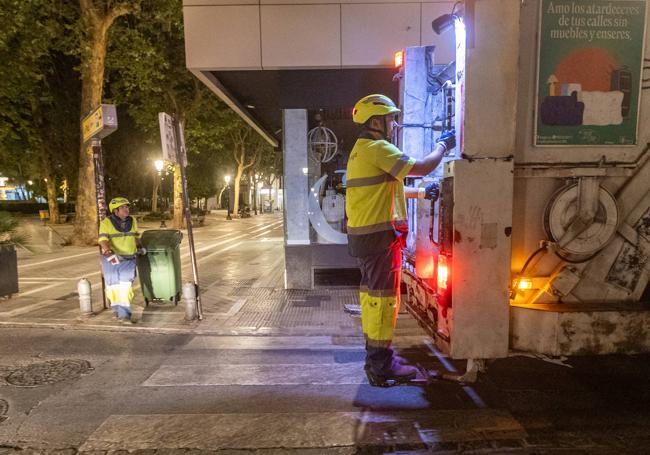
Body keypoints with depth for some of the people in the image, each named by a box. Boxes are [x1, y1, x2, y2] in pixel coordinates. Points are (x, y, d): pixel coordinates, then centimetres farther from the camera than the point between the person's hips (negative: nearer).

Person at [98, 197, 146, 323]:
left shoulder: (132, 221, 4)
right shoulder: (106, 223, -10)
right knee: (113, 285, 11)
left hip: (128, 259, 2)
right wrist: (111, 254, -33)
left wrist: (140, 247, 10)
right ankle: (116, 307, 33)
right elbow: (103, 241, -20)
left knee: (126, 285, -8)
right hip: (111, 259, -2)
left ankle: (124, 314, -5)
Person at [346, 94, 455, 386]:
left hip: (362, 234, 10)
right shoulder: (379, 148, -13)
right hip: (380, 234, -10)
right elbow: (422, 167, -19)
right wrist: (442, 146, 0)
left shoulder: (360, 150, 19)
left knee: (372, 293, 16)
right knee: (383, 296, -4)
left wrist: (421, 193, 21)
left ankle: (375, 354, 29)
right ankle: (381, 365, 5)